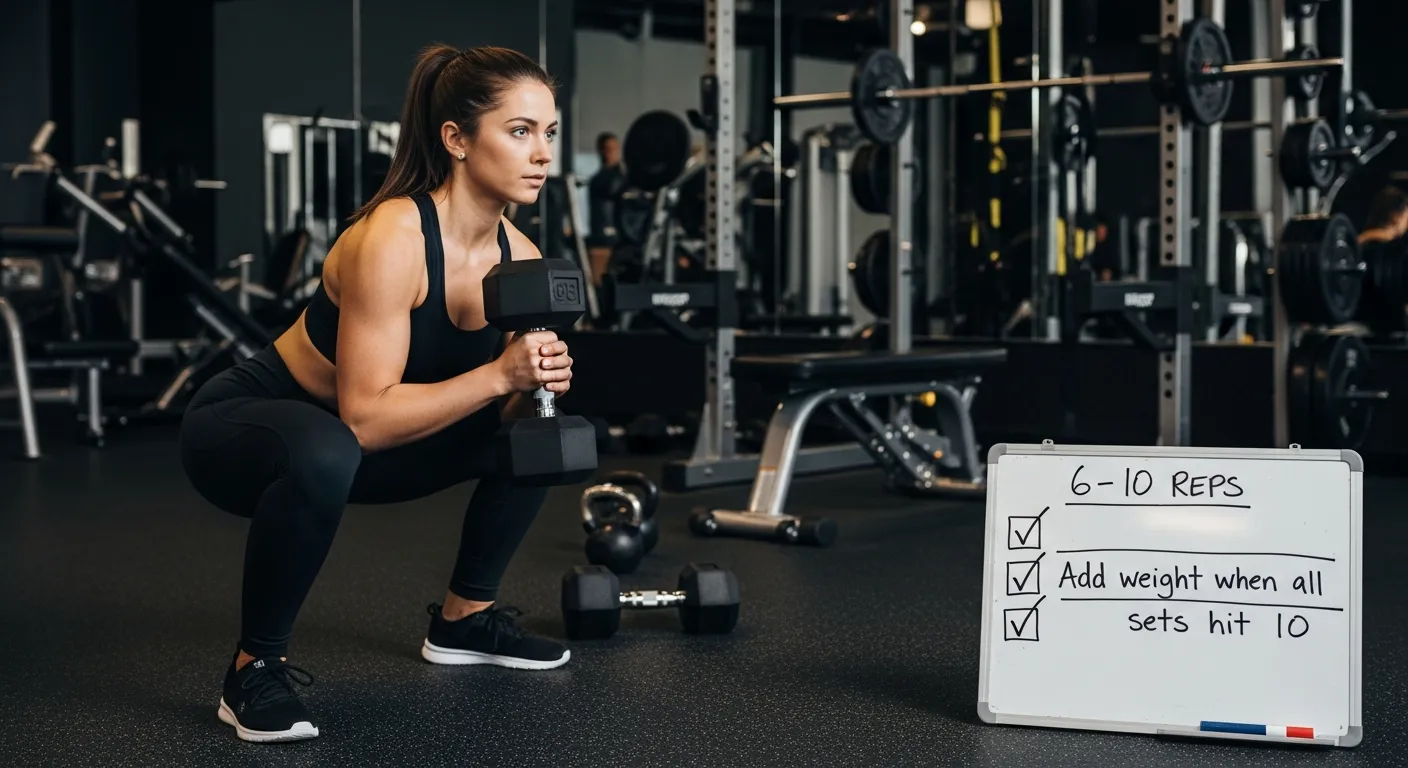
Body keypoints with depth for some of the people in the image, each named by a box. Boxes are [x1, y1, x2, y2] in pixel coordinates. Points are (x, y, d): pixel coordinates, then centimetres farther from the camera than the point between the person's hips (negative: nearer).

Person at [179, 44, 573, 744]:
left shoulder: (521, 258, -8)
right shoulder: (392, 238, -30)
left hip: (350, 438, 8)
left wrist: (539, 382, -21)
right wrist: (498, 374, -37)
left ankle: (463, 620, 19)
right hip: (238, 423, -8)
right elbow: (365, 417, -33)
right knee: (324, 455, -40)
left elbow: (507, 410, 0)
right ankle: (253, 671, -19)